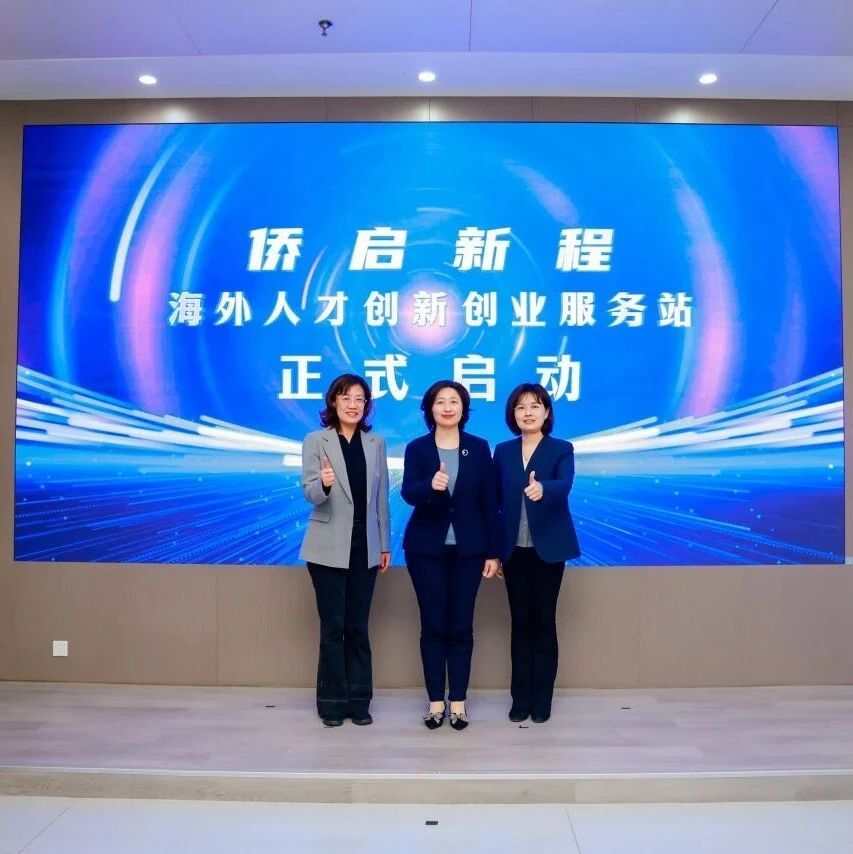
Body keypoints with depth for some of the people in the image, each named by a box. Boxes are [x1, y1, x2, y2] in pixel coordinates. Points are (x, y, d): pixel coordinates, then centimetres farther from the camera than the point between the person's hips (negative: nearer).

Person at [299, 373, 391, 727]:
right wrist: (323, 483, -35)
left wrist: (384, 544, 7)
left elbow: (382, 496, 7)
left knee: (358, 626, 9)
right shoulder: (316, 441, -4)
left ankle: (359, 700, 19)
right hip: (329, 547, -3)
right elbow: (310, 493, -12)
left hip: (365, 547, 3)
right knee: (333, 625, 4)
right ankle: (332, 702, 17)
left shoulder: (376, 443, 6)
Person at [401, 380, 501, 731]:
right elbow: (408, 493, -15)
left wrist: (493, 552, -1)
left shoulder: (479, 448, 1)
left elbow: (489, 502, 1)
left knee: (461, 626, 5)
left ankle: (458, 701, 16)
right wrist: (430, 486, -37)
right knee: (433, 626, 5)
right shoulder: (416, 448, 0)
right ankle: (436, 701, 16)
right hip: (426, 548, 0)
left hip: (468, 549, 0)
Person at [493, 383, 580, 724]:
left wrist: (542, 488, -45)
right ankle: (521, 698, 17)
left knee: (544, 622, 4)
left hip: (548, 548, -2)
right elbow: (495, 500, 6)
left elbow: (565, 485, -22)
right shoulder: (503, 452, 7)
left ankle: (542, 700, 15)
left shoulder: (561, 450, -3)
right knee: (520, 623, 8)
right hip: (514, 549, 3)